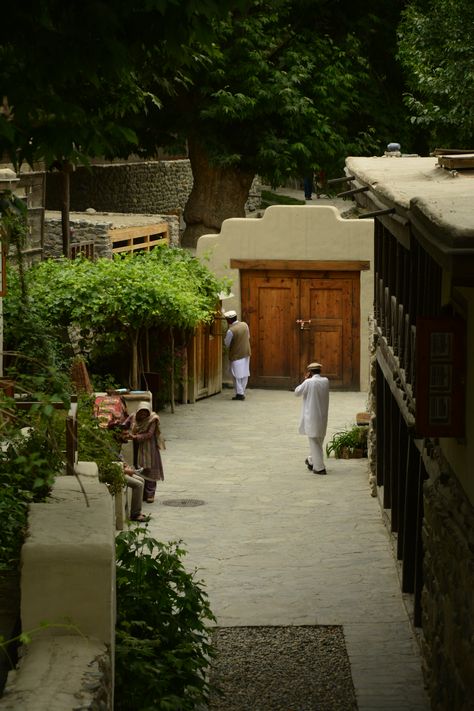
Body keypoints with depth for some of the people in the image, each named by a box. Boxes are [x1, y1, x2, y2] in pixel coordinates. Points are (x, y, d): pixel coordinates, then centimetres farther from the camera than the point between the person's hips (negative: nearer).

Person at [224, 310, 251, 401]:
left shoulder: (231, 331, -21)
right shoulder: (244, 325, -4)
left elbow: (226, 344, -9)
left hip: (236, 355, -6)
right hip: (246, 353, 6)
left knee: (237, 376, 4)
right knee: (244, 374, 13)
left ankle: (239, 393, 5)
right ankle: (242, 392, 20)